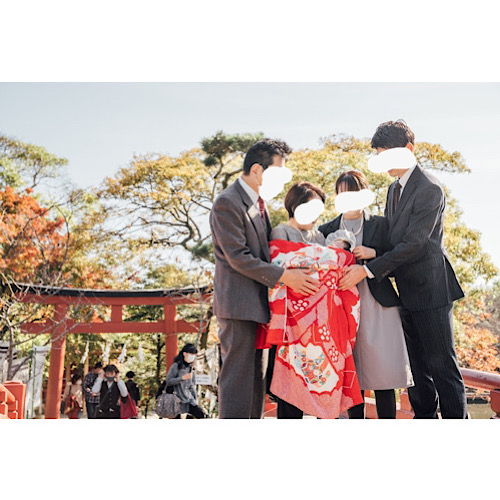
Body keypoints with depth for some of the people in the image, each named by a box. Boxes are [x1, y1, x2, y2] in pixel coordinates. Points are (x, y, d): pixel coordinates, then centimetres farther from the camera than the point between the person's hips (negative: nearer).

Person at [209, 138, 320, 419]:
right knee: (238, 375, -7)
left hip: (259, 304, 10)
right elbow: (238, 258, -18)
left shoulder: (259, 203, 17)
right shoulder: (227, 203, -13)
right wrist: (283, 276, -20)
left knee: (257, 377, 13)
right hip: (238, 304, -9)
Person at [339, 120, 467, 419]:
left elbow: (413, 244, -21)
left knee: (442, 365, -2)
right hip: (407, 291, 9)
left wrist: (367, 270, -23)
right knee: (417, 366, 14)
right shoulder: (395, 188, 13)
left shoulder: (429, 189, -16)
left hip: (431, 290, -9)